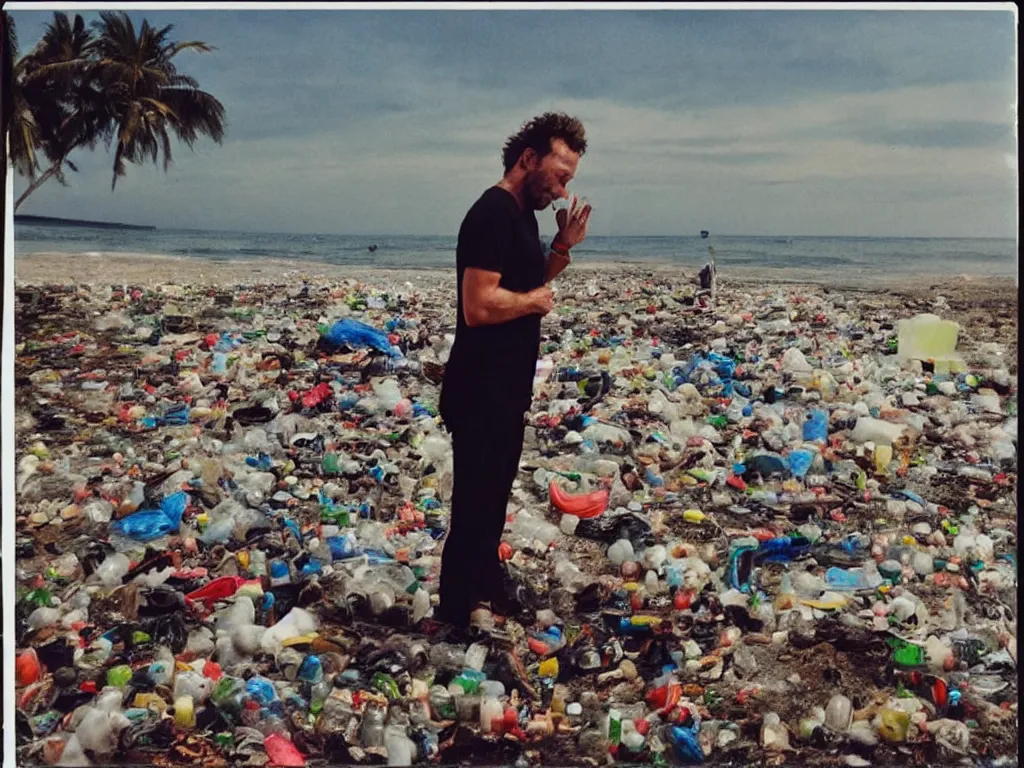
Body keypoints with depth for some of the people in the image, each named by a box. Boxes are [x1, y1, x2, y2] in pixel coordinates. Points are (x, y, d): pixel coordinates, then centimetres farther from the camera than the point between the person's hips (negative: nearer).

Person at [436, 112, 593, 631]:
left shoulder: (524, 214, 11)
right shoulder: (493, 213, -20)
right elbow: (479, 304, -29)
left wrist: (562, 249, 6)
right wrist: (536, 301, -14)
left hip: (508, 386, 10)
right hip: (481, 389, -10)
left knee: (494, 490, 20)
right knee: (476, 496, 0)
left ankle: (487, 589, 34)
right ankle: (460, 609, 12)